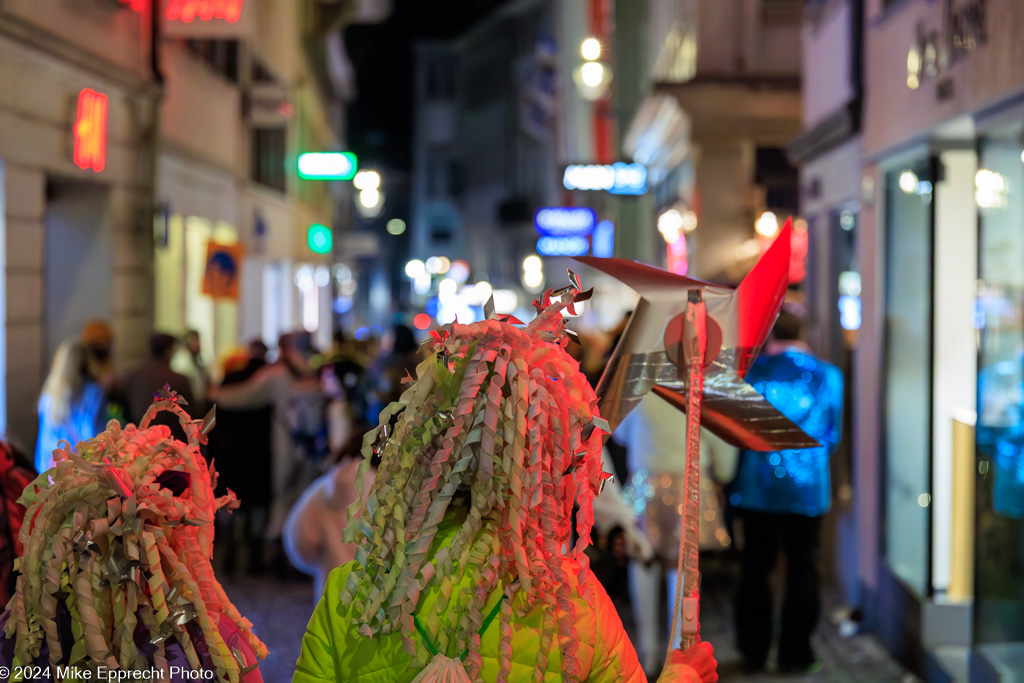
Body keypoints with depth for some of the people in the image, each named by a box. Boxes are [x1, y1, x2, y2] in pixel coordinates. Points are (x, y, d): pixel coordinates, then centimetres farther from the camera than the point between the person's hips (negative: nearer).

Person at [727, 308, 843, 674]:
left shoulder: (752, 370, -2)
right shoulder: (827, 375, -2)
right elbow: (832, 435, 7)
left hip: (756, 488, 1)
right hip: (807, 488, -1)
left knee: (755, 568, 10)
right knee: (802, 569, 6)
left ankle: (754, 651, 16)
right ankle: (794, 653, 8)